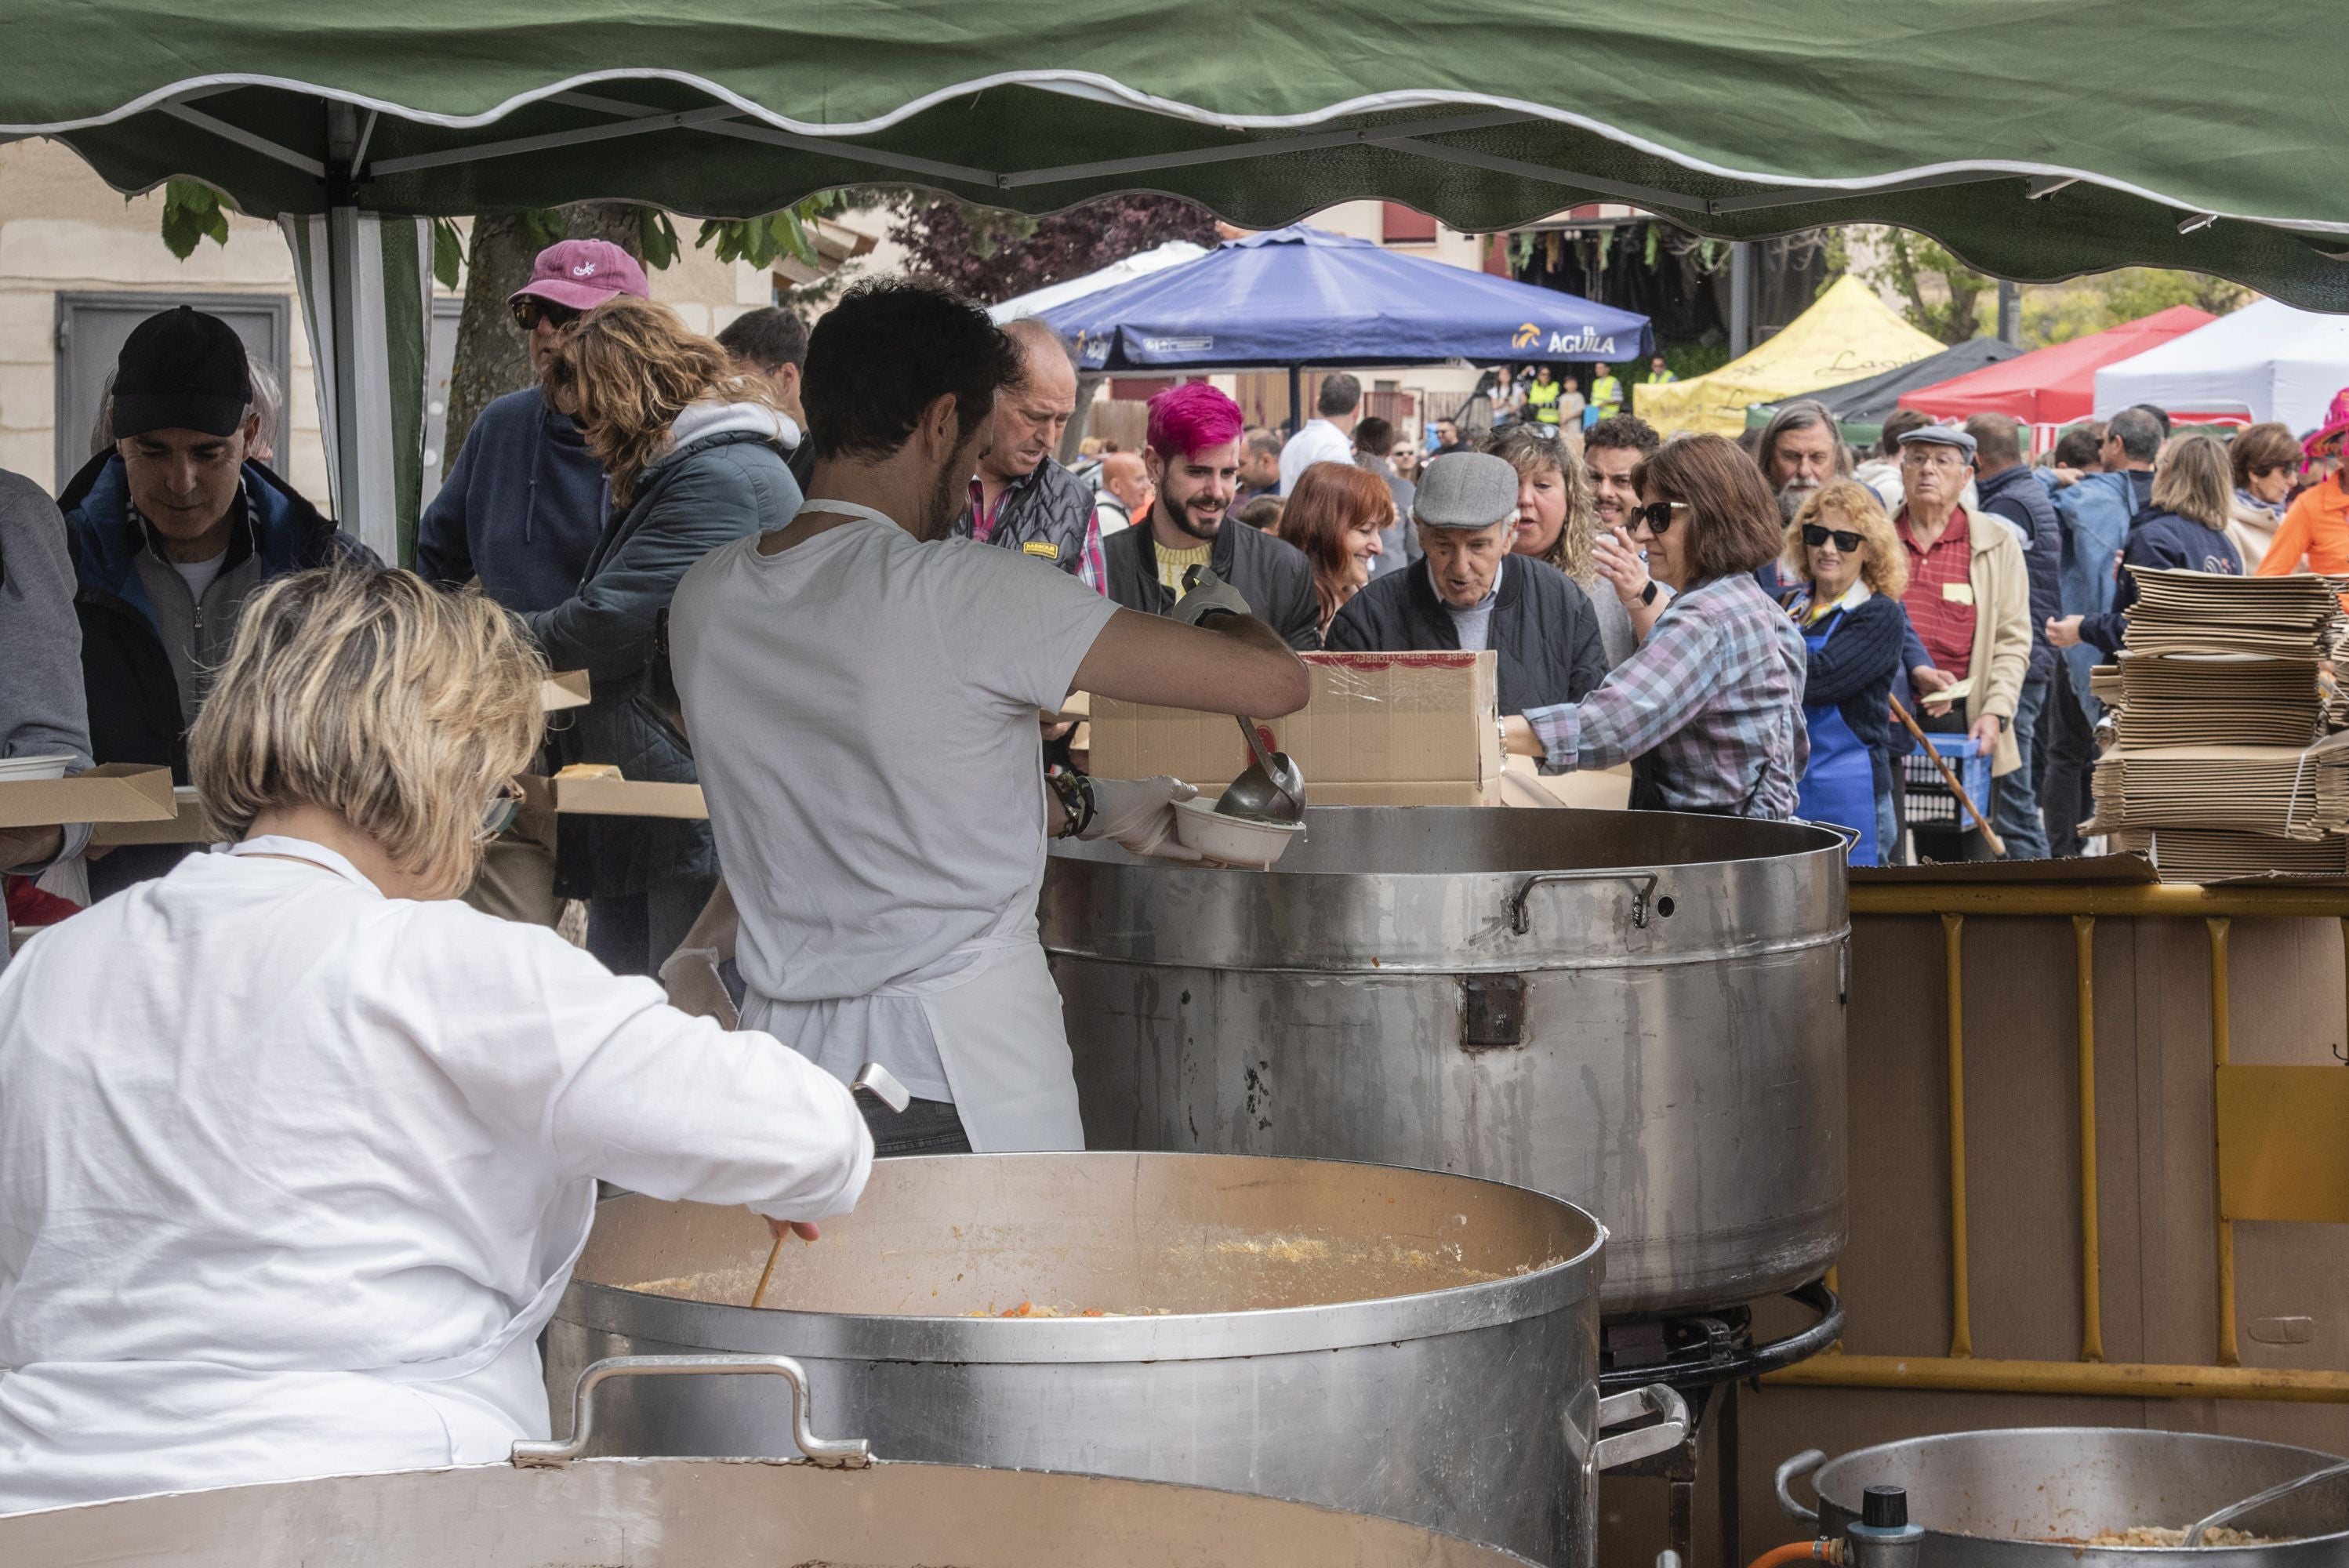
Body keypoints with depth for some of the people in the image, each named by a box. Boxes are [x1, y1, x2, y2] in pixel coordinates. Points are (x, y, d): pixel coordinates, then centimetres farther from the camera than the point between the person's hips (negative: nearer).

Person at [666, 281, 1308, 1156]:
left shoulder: (706, 598, 5)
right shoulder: (956, 591, -15)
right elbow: (1273, 683, -14)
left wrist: (1091, 807, 24)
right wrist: (1217, 614, 9)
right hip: (963, 1090, -6)